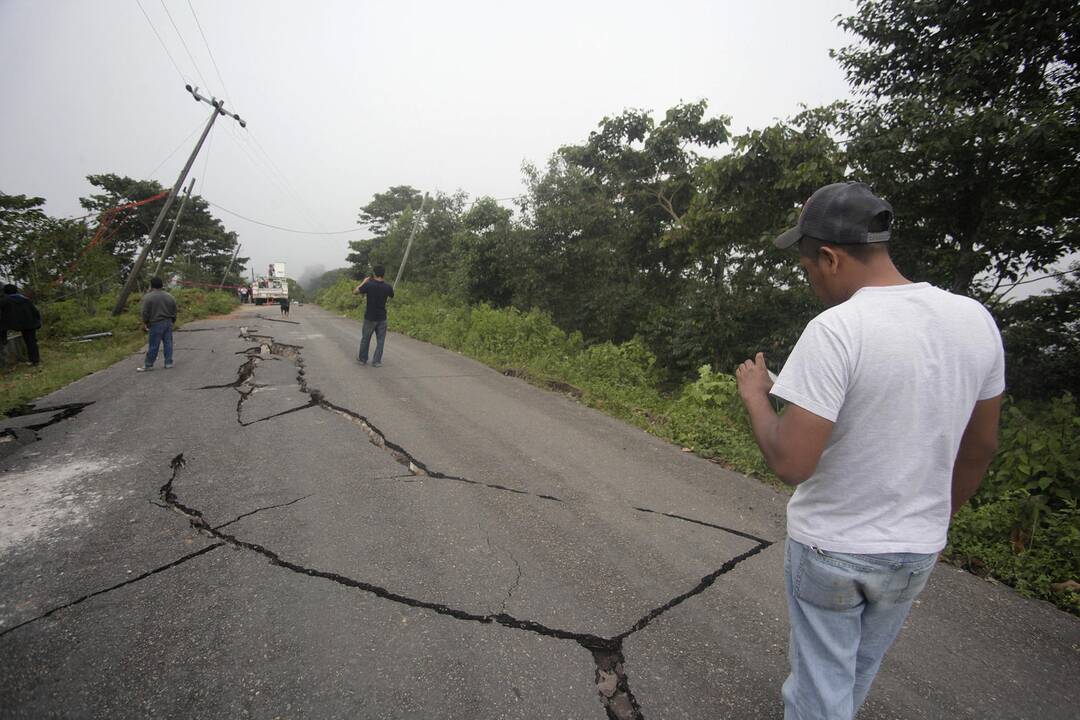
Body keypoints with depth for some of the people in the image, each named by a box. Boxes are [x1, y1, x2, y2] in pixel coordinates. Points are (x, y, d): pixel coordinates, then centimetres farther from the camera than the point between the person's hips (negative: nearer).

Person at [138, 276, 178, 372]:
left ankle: (148, 365, 7)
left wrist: (145, 323, 2)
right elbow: (174, 311, 12)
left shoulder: (148, 297, -8)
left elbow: (145, 312, -8)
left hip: (156, 324, -5)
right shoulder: (169, 296, 8)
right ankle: (169, 363, 10)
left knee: (153, 345, -1)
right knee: (168, 343, 8)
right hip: (168, 323, 5)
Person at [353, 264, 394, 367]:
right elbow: (391, 296, 14)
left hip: (370, 317, -1)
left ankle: (362, 359, 27)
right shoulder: (388, 286, -8)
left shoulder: (368, 285, -14)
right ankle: (376, 361, 10)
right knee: (380, 340, 9)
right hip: (382, 318, 1)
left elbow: (355, 292, -2)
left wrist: (364, 282, 7)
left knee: (365, 339, 15)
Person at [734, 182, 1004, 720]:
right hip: (917, 548, 6)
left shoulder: (835, 330, -27)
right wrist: (937, 519, 20)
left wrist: (754, 394, -11)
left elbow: (791, 464, -28)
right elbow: (981, 447, 6)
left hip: (830, 547, -6)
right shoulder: (976, 319, -5)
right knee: (858, 672, 29)